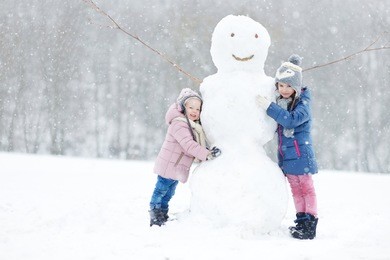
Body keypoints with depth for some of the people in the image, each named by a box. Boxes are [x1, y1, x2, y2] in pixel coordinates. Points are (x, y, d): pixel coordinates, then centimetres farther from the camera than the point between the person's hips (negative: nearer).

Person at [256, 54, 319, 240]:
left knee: (306, 187, 0)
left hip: (300, 153, -7)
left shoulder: (303, 103, -13)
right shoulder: (280, 102, 8)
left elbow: (291, 120, -31)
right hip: (286, 153, 7)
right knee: (295, 189, 11)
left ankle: (310, 222, 3)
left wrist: (269, 107, -30)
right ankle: (301, 221, 17)